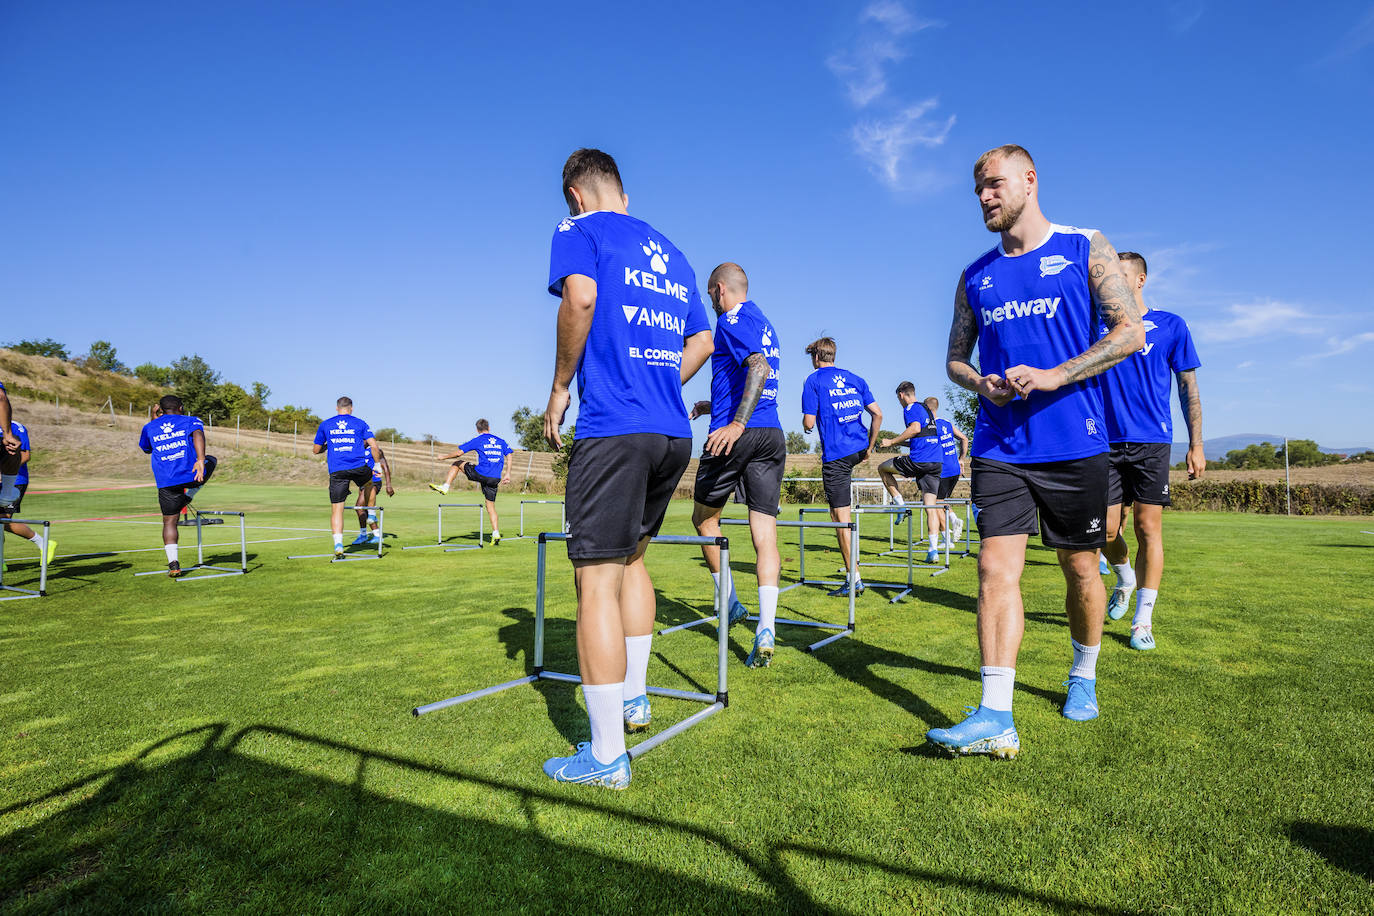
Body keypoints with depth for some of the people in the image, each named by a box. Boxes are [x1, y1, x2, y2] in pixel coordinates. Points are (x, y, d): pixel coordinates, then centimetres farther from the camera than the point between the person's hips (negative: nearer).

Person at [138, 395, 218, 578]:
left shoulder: (149, 427, 16)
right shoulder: (190, 421, 8)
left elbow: (146, 449, 35)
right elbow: (198, 435, -15)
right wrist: (201, 460, -28)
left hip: (166, 481, 2)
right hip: (192, 474, -2)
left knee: (169, 521, 10)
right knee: (211, 460, 31)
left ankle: (173, 564, -3)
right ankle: (188, 497, 19)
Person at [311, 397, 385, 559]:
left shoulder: (325, 425, 12)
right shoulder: (360, 423, 9)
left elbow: (316, 450, 19)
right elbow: (374, 446, 0)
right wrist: (378, 464, 11)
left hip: (336, 471, 1)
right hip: (359, 468, 0)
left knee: (336, 510, 2)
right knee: (368, 484, 36)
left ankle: (338, 546, -8)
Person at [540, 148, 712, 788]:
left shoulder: (580, 230, 4)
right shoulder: (670, 253, 23)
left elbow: (580, 296, -16)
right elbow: (702, 342, 23)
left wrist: (559, 388, -6)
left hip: (613, 428, -7)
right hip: (674, 431, 8)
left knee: (598, 581, -4)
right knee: (631, 556, 22)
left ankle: (606, 756, 3)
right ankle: (633, 698, 32)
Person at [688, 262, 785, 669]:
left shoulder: (732, 319, -3)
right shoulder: (764, 324, 23)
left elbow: (759, 366, -21)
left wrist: (736, 424, -28)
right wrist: (712, 406, 35)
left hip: (737, 435, -7)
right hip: (773, 435, 7)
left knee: (704, 517, 13)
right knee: (765, 532, 0)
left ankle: (730, 602, 16)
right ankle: (766, 630, -6)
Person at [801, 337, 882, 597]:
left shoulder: (813, 380, -1)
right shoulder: (855, 378, 14)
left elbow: (808, 424, -7)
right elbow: (877, 414, 7)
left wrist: (806, 421, 17)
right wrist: (869, 448, 16)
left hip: (836, 454, -7)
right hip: (860, 448, 7)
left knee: (841, 516, -5)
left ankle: (854, 579, -6)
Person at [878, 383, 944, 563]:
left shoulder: (910, 408, -3)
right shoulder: (927, 409, 25)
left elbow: (915, 428, -22)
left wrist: (893, 441, -13)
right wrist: (901, 443, 36)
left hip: (919, 460, -8)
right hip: (936, 462, 8)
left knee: (882, 468, 16)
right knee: (930, 506, 5)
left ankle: (900, 503, 6)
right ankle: (933, 548, -1)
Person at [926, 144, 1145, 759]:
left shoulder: (1085, 249, 5)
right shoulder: (976, 276, 14)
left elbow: (1129, 332, -3)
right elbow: (956, 357, 17)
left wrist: (1054, 375, -16)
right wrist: (980, 385, -6)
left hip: (1074, 444, -1)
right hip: (999, 447, 2)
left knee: (1080, 568, 11)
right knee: (996, 567, -9)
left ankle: (1083, 677, 35)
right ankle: (996, 717, -9)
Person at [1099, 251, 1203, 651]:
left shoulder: (1170, 325, 5)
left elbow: (1189, 389, 6)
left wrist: (1196, 445, 1)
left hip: (1152, 442, -2)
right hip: (1108, 442, 2)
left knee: (1148, 527, -4)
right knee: (1107, 529, 0)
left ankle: (1143, 619, 5)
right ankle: (1125, 579, 32)